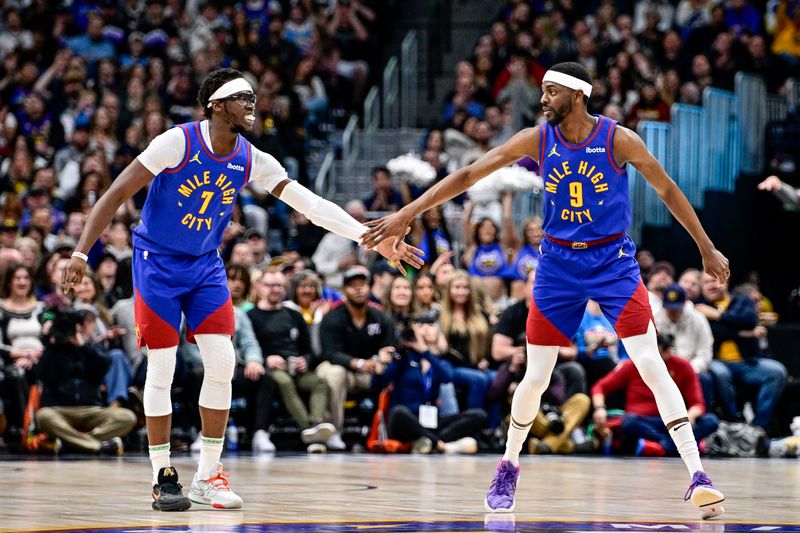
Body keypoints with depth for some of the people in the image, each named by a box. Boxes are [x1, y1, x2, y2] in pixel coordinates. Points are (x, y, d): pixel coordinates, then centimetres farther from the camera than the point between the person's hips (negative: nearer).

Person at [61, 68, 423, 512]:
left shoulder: (252, 160, -7)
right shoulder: (178, 142, -21)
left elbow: (310, 204, -8)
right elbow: (116, 195, -18)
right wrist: (80, 253, -26)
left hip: (206, 266, 5)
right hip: (157, 263, -5)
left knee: (222, 364, -5)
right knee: (161, 368, -6)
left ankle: (208, 475, 6)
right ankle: (162, 478, 5)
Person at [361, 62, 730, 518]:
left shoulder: (618, 139, -12)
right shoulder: (537, 139, -6)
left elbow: (668, 190, -2)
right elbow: (467, 176, -5)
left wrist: (708, 249, 2)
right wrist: (405, 215, -8)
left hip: (614, 262, -2)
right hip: (559, 265, 2)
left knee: (652, 365, -14)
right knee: (536, 377, 4)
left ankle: (698, 477, -15)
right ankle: (508, 468, 26)